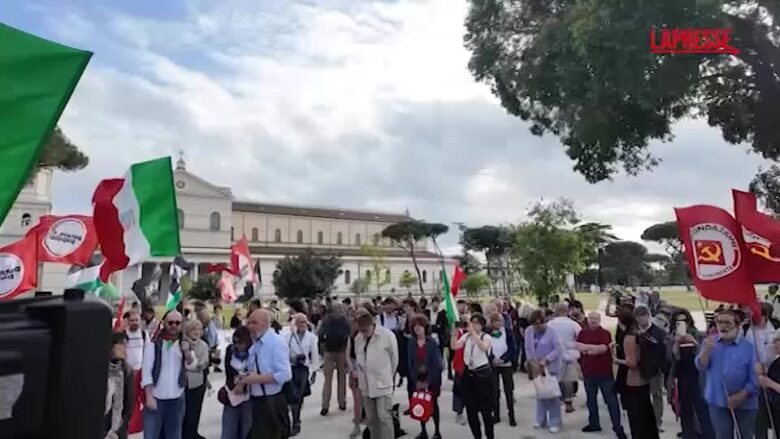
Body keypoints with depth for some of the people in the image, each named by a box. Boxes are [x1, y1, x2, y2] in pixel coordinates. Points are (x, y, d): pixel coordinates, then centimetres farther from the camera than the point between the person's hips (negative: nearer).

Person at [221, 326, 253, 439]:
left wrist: (243, 385, -21)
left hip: (248, 397, -3)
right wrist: (234, 386, -11)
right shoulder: (230, 350, 3)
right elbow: (228, 370, 3)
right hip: (232, 395, 3)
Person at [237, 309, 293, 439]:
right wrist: (246, 379, -1)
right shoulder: (255, 344, 8)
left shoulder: (276, 342, -17)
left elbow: (285, 374, -24)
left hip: (272, 403, -8)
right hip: (257, 400, 8)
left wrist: (257, 378, -23)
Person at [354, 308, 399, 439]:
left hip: (382, 383, -5)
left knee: (383, 416, -6)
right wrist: (361, 375, 9)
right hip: (366, 384, 5)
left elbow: (394, 358, -3)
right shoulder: (358, 338, -1)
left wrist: (387, 377, 7)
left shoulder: (387, 335, -14)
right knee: (371, 418, 13)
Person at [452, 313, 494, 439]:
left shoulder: (486, 336, -10)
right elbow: (454, 346, -13)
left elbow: (484, 347, -33)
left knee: (485, 408, 3)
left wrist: (473, 332, -38)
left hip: (483, 374, -4)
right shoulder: (466, 336, 1)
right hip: (468, 373, 5)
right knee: (470, 408, 11)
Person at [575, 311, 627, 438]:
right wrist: (594, 347, -16)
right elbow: (577, 346, -7)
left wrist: (586, 348, -11)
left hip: (604, 373, -4)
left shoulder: (605, 333, -6)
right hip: (588, 372, 5)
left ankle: (617, 427, 6)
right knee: (591, 400, 15)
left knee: (611, 400, 0)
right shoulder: (583, 333, 6)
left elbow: (603, 348, -20)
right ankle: (594, 424, 28)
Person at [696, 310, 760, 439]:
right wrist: (706, 350, -24)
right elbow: (701, 367, -7)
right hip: (718, 401, 2)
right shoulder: (709, 342, 1)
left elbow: (755, 376, -9)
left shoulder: (748, 346, -8)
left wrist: (741, 396, -18)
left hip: (745, 403, -2)